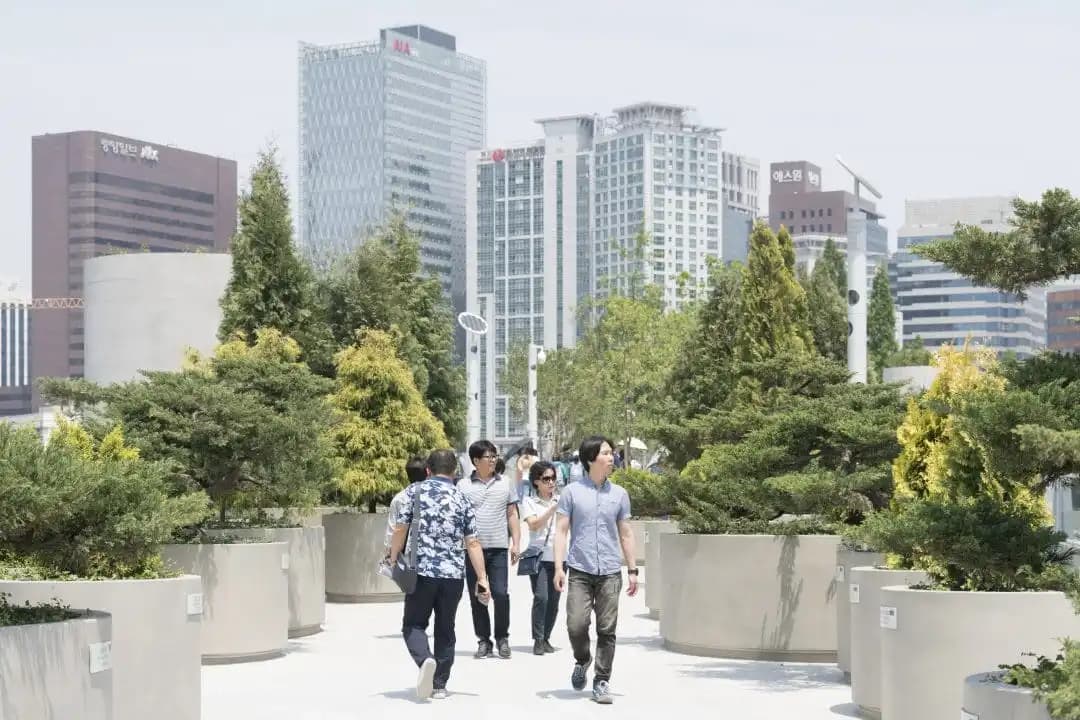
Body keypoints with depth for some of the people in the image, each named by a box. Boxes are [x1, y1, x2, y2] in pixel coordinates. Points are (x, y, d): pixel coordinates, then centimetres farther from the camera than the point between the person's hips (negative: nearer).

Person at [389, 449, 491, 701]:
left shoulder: (414, 491, 1)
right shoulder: (461, 498, 7)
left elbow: (400, 530, -4)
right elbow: (472, 543, 4)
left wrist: (393, 559, 10)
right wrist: (482, 578, 6)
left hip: (422, 570, -2)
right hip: (453, 574, 2)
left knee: (413, 624, 8)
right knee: (445, 630, 13)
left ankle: (425, 660, -20)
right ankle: (440, 685, 13)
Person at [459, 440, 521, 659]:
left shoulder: (505, 483, 9)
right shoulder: (463, 485, 4)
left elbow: (512, 515, 12)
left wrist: (516, 543, 4)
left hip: (498, 548, 0)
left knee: (501, 594, -8)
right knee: (477, 598, 4)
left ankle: (502, 638, 8)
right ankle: (484, 641, 14)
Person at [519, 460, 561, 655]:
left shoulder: (561, 500, 10)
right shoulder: (529, 502, 2)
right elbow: (534, 524, -11)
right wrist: (553, 508, -19)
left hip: (558, 556, 3)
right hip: (539, 556, -3)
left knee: (554, 600, 3)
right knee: (541, 597, -14)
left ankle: (546, 638, 16)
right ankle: (538, 640, -6)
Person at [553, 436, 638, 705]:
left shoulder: (619, 494, 10)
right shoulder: (572, 492, 3)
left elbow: (626, 534, 14)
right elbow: (561, 530, 2)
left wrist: (632, 570, 10)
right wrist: (559, 567, -7)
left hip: (610, 572, 2)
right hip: (580, 571, -2)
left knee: (607, 630, -1)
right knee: (576, 625, -10)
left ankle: (601, 682, 8)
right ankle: (582, 661, 19)